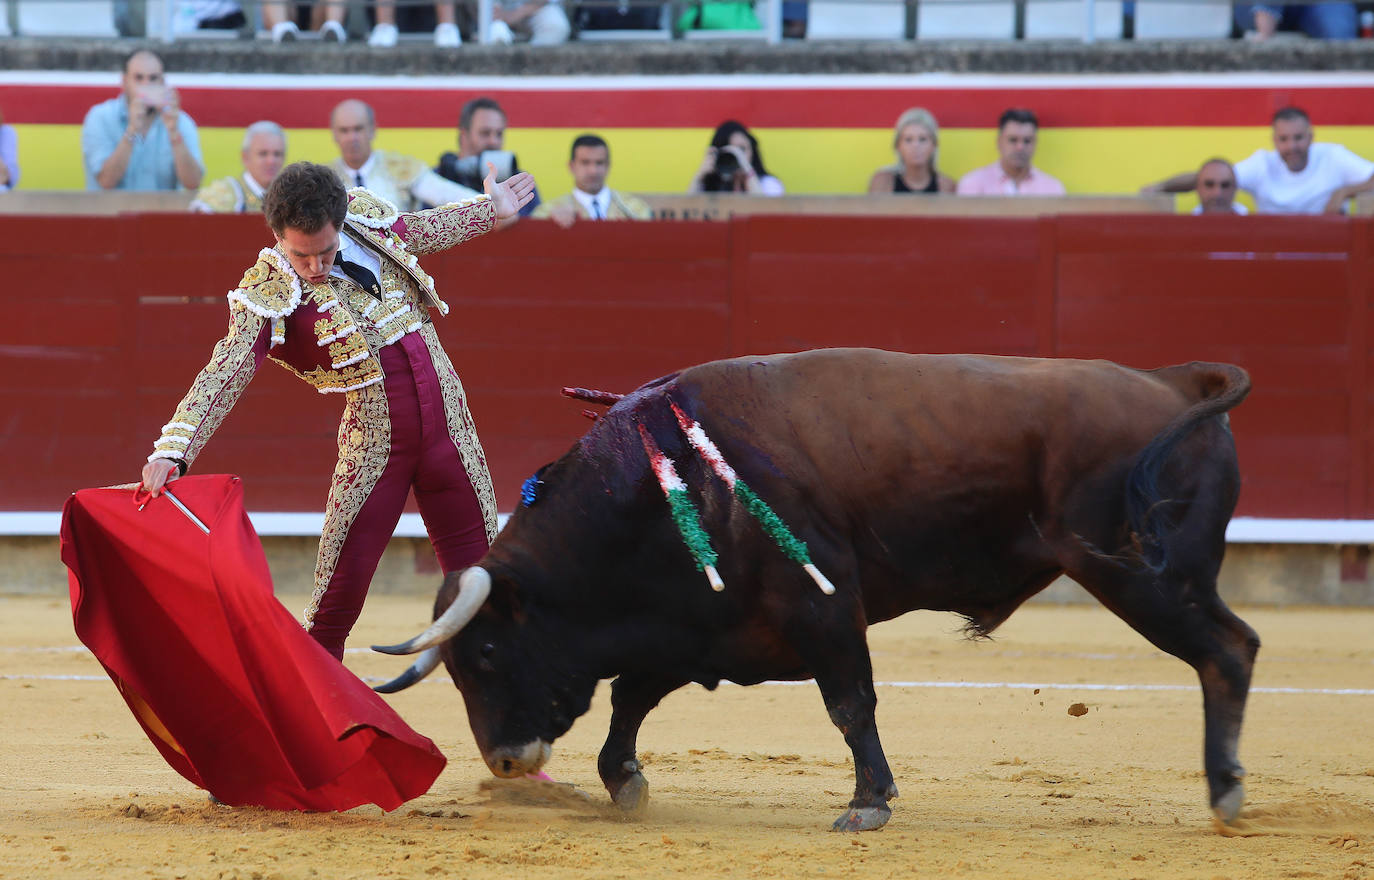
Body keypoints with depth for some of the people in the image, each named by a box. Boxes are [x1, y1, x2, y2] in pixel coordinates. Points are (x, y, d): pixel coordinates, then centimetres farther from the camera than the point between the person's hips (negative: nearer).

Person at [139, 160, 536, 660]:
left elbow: (423, 232, 22)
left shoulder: (365, 213, -1)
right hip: (374, 446, -4)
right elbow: (224, 374, -28)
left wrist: (490, 209, 37)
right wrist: (173, 451, -42)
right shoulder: (267, 295, -16)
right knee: (337, 600, -9)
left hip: (448, 424, 4)